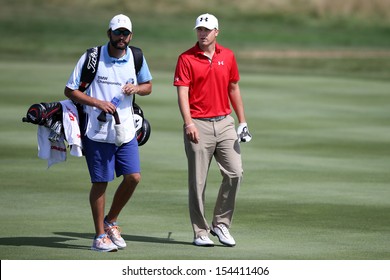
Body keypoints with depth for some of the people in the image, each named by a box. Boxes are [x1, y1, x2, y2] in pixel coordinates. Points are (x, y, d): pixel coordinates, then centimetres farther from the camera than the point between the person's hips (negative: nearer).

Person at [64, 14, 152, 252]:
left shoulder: (136, 58, 4)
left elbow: (148, 86, 18)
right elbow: (70, 90, -4)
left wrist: (136, 88, -6)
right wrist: (97, 102, -17)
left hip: (126, 131, 4)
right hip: (98, 132, -4)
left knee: (134, 177, -3)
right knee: (100, 183, 0)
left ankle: (111, 222, 19)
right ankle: (100, 236, 10)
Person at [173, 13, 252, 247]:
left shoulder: (228, 56, 9)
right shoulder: (186, 59, -3)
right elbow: (182, 93, -10)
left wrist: (242, 121, 14)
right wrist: (188, 123, -22)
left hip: (224, 122, 4)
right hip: (199, 125, -4)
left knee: (235, 172, -5)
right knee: (198, 181, 0)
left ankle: (221, 224, 9)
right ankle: (201, 231, 8)